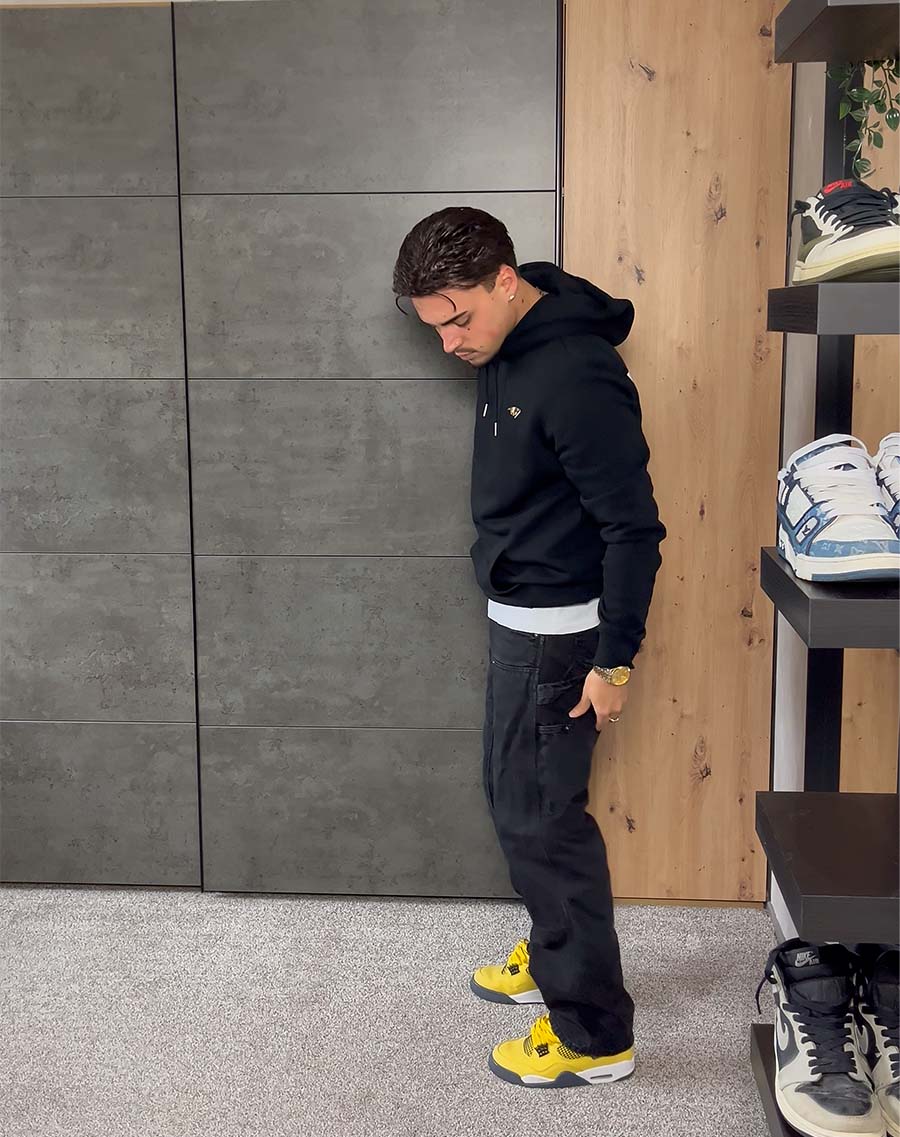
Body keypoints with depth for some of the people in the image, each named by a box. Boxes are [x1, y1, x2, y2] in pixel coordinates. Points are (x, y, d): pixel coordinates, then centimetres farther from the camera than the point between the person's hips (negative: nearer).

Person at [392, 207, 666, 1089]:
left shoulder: (575, 373, -24)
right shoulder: (509, 352, 6)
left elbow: (633, 526, -22)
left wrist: (615, 659, -19)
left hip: (555, 628, -10)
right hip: (520, 616, 10)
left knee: (539, 816, -2)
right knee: (515, 798, 20)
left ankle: (596, 1035, 11)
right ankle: (557, 954, 38)